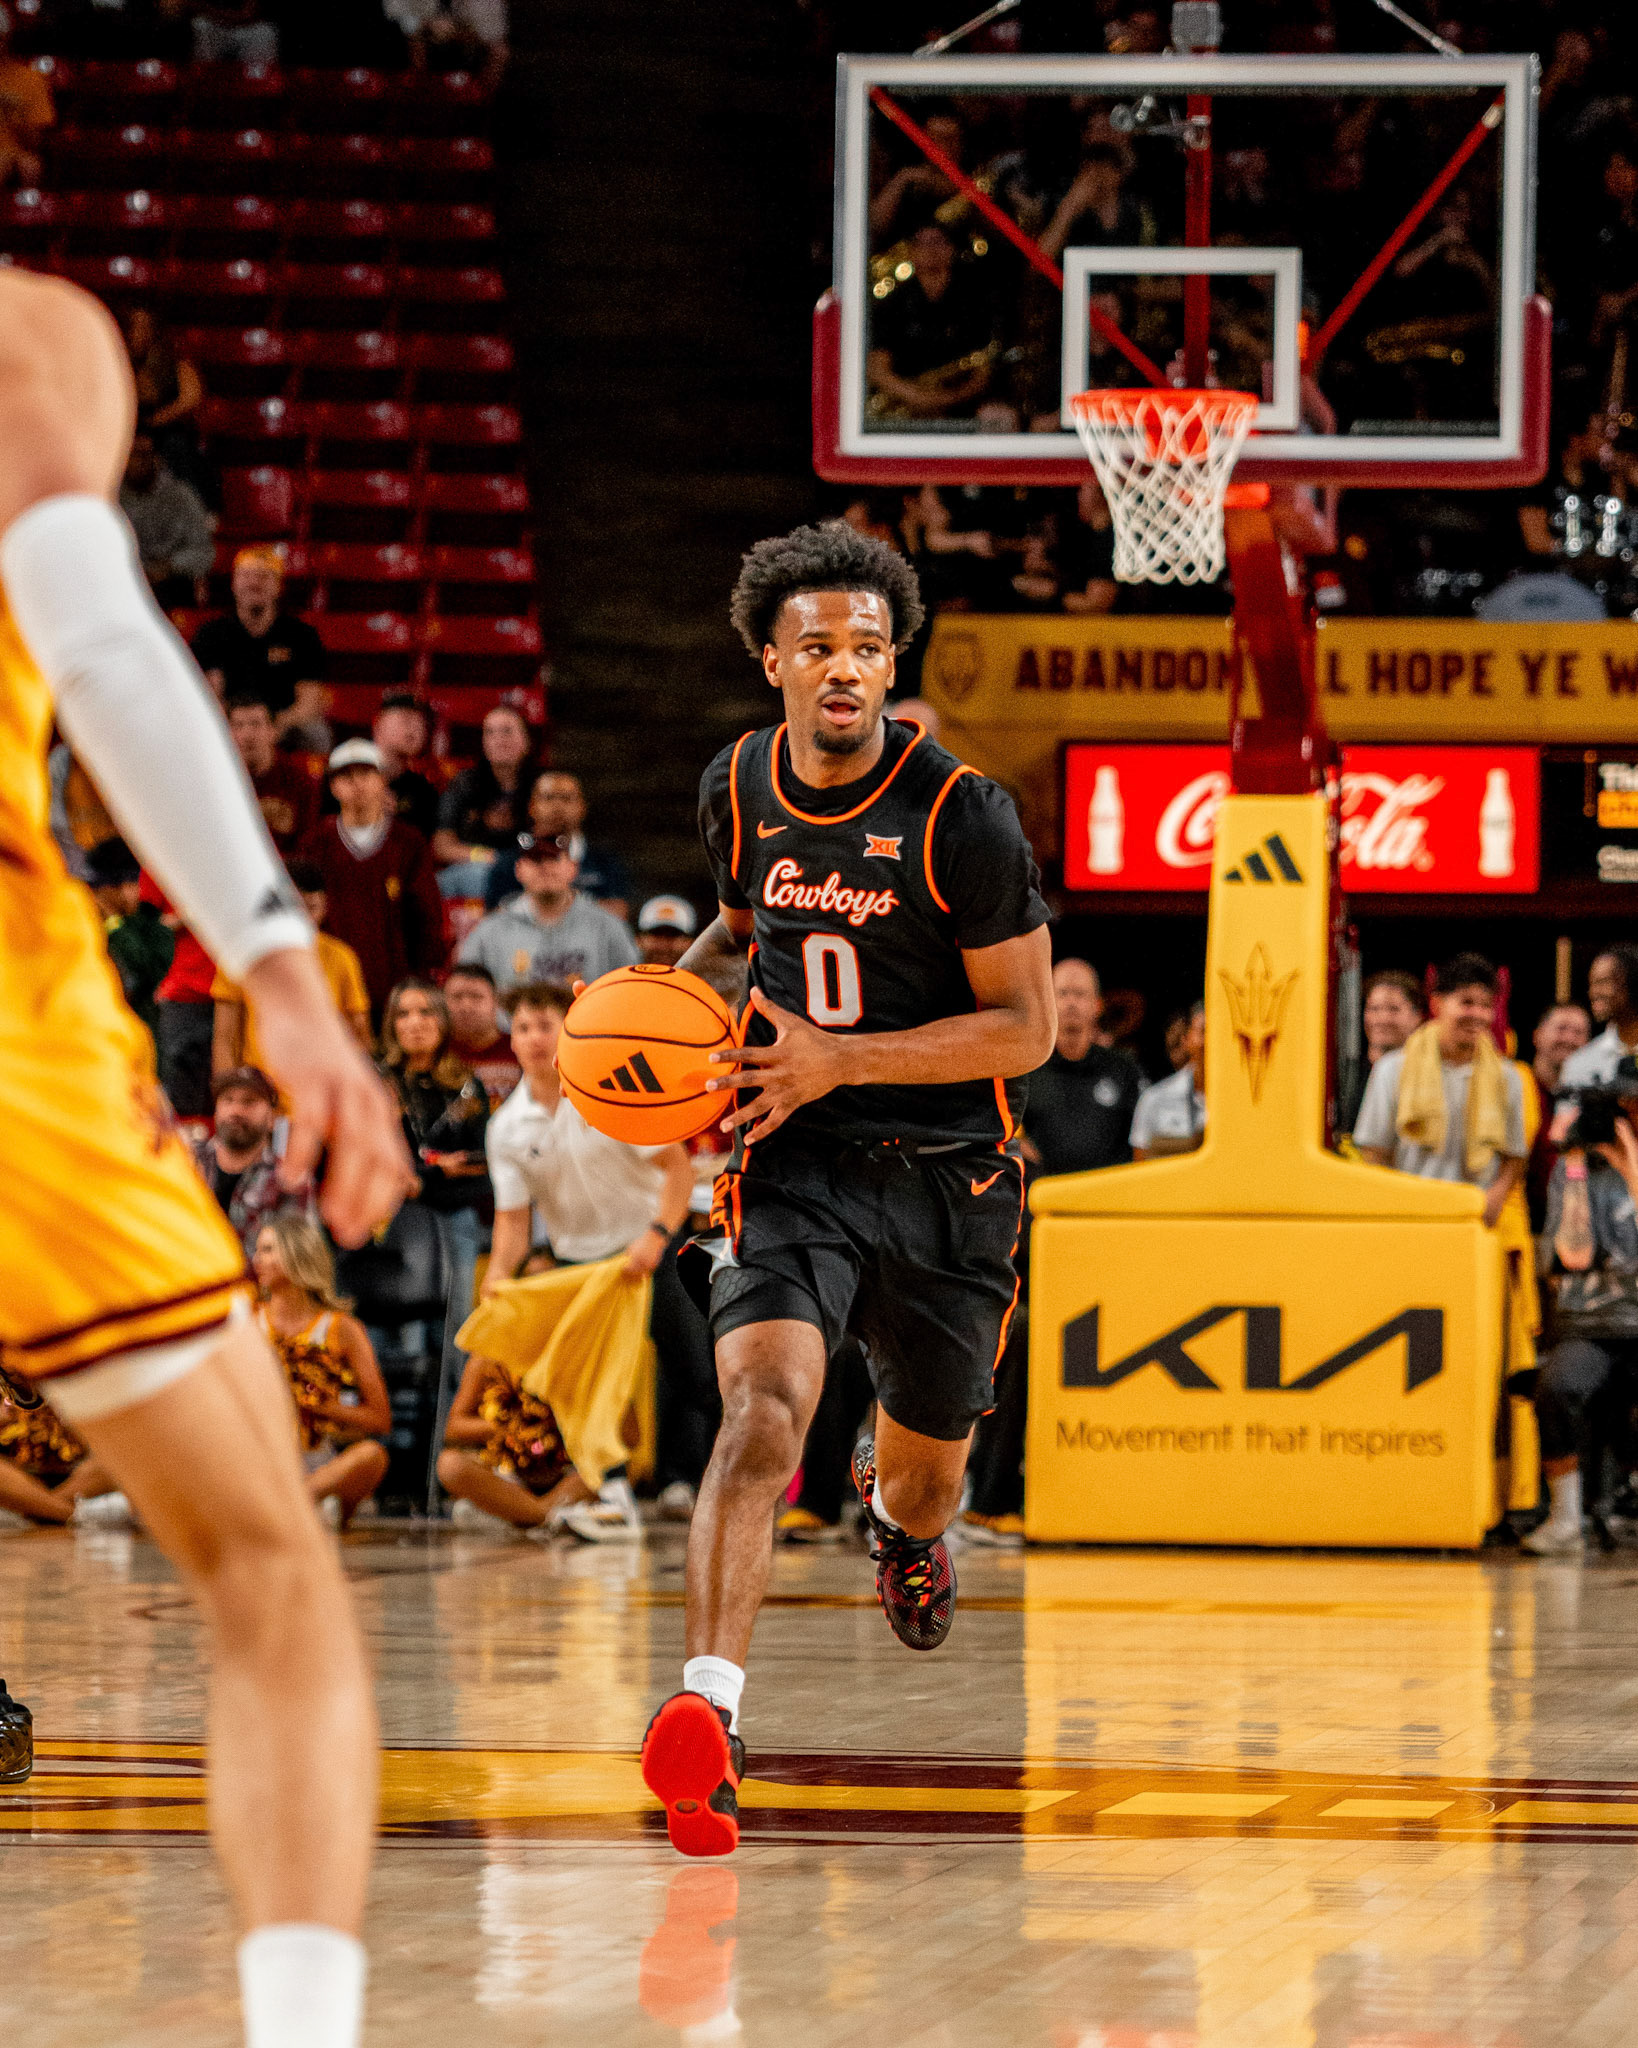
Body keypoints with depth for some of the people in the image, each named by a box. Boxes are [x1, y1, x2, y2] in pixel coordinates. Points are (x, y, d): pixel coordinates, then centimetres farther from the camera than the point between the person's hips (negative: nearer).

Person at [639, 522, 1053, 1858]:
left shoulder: (961, 816, -14)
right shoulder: (741, 790, 0)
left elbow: (1024, 1031, -12)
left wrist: (838, 1059, -20)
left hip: (949, 1167, -1)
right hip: (796, 1159, 1)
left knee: (926, 1471, 17)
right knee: (764, 1406, -26)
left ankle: (898, 1511, 58)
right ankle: (708, 1710, -38)